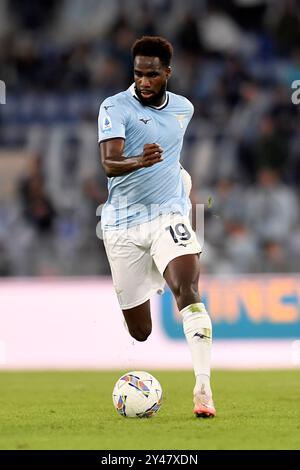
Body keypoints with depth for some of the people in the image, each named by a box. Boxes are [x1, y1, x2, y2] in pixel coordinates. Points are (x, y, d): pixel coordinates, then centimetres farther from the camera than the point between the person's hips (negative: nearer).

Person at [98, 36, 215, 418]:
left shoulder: (183, 108, 7)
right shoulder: (115, 108, -9)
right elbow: (108, 164, -24)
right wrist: (139, 162, -42)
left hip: (169, 216, 2)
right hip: (123, 225, -2)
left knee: (187, 293, -26)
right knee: (140, 333, 3)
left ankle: (203, 388, -29)